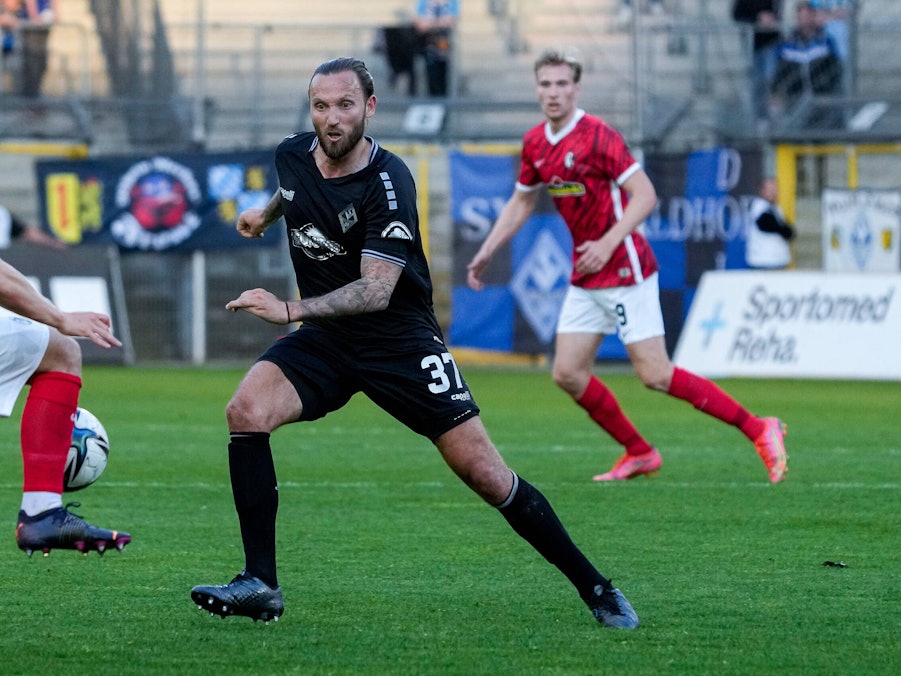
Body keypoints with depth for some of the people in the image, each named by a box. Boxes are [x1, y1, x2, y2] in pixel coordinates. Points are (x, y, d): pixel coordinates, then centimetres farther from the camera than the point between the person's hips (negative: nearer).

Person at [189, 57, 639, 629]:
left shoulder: (388, 183, -23)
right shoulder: (293, 156, -3)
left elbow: (376, 290, -31)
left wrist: (292, 310, -41)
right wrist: (267, 213, 45)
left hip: (401, 340, -5)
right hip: (326, 341, 5)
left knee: (484, 472, -9)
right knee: (246, 410, -21)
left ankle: (594, 587, 7)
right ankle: (260, 585, -16)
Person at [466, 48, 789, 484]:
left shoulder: (597, 136, -16)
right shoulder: (535, 143, 8)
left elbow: (645, 196, -19)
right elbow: (521, 202, 23)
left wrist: (608, 243, -27)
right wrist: (486, 252, 19)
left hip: (623, 270, -8)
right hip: (584, 278, 8)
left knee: (655, 375, -13)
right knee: (568, 374, 2)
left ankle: (759, 431, -5)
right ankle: (640, 454, 17)